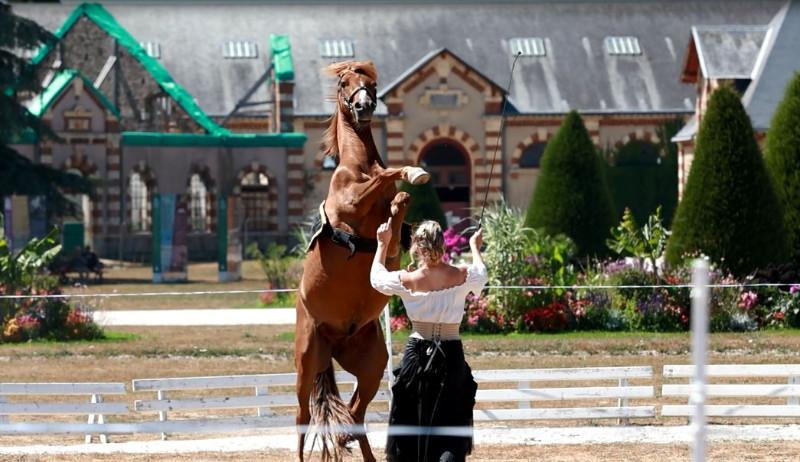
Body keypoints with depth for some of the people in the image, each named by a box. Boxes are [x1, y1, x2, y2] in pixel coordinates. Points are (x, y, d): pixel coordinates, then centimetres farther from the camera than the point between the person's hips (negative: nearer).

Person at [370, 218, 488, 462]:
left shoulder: (407, 280, -9)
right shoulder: (461, 276, -6)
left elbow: (376, 277, 13)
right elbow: (482, 275, 19)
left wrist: (383, 244, 27)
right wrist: (475, 247, 38)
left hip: (417, 355, 0)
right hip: (451, 356, 0)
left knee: (411, 426, 12)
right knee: (452, 427, 3)